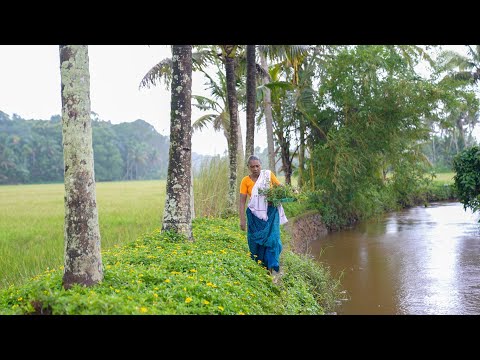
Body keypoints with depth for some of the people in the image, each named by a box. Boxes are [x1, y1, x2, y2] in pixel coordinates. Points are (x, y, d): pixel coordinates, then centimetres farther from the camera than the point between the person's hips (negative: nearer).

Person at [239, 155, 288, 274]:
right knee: (256, 241, 4)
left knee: (272, 239, -9)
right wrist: (242, 220, -8)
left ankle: (271, 267, -3)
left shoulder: (268, 174, -1)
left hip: (271, 213, 0)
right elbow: (242, 202, -3)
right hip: (255, 215, 0)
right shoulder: (245, 181, -3)